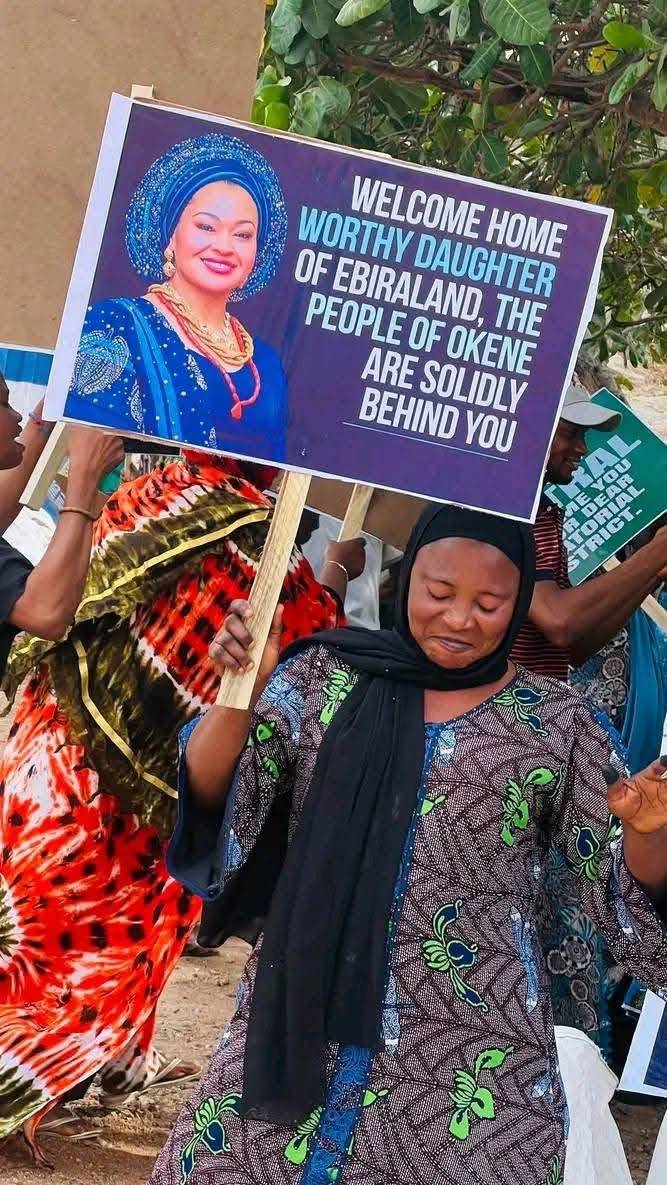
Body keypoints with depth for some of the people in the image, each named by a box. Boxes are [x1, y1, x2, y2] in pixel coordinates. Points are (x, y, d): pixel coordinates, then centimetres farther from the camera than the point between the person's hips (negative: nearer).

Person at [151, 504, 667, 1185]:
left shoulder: (556, 722, 4)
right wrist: (242, 690, -17)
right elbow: (208, 797, -1)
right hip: (305, 1018, 1)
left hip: (474, 1046, -1)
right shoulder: (326, 676, 6)